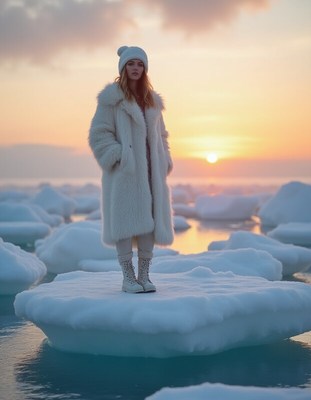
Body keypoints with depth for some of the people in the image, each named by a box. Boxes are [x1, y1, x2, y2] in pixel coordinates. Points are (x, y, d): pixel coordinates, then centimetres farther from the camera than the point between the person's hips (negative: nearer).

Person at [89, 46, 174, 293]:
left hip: (150, 171, 5)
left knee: (150, 221, 4)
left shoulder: (152, 99, 14)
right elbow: (99, 133, -7)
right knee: (126, 220, -5)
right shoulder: (112, 97, -3)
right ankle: (128, 277, 2)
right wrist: (118, 157, -16)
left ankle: (144, 275, 12)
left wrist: (165, 162, 8)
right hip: (124, 170, -5)